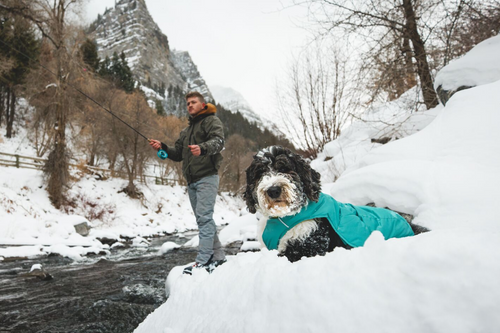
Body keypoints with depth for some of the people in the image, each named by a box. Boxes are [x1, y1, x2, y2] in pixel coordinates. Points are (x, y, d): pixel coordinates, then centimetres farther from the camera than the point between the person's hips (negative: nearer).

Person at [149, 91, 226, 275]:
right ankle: (217, 256, 16)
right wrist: (162, 147, 5)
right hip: (191, 181, 8)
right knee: (203, 219, 8)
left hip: (207, 178, -8)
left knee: (204, 217, -13)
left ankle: (203, 260, -12)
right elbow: (178, 154, 23)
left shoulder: (211, 120, 3)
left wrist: (203, 148, -37)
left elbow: (218, 141, -17)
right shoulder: (186, 131, 27)